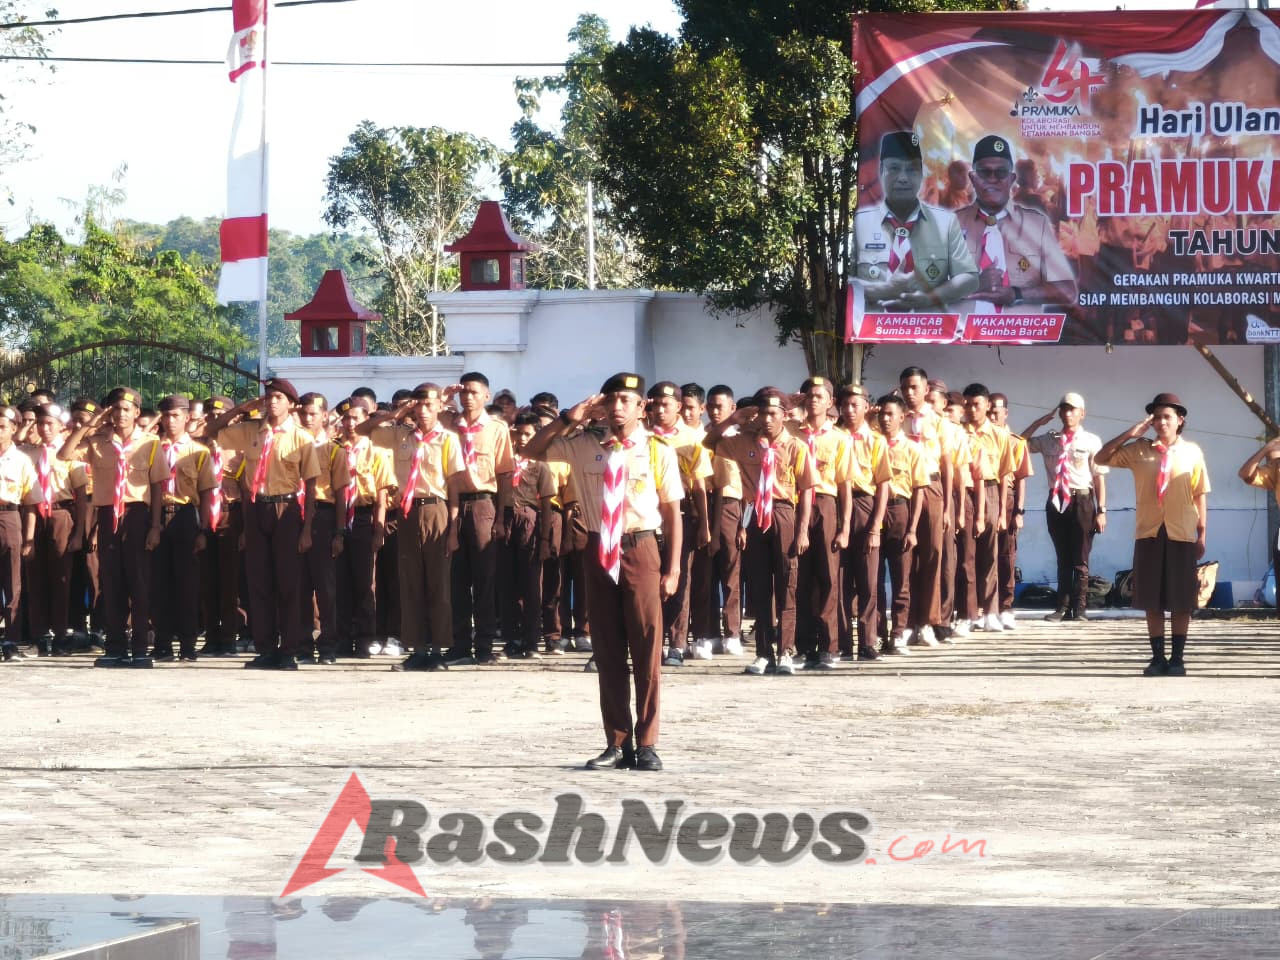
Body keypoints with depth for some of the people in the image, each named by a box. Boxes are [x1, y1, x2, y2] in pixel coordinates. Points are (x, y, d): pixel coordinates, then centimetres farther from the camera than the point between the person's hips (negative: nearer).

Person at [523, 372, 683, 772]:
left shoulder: (658, 451, 1)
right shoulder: (585, 445, 7)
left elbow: (672, 513, 1)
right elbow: (532, 451, 10)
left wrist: (673, 569, -5)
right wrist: (571, 417, -1)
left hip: (640, 550, -3)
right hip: (600, 552, 3)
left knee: (647, 647, -4)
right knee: (607, 650, 6)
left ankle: (646, 744, 3)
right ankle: (617, 743, 13)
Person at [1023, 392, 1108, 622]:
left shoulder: (1091, 441, -2)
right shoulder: (1049, 439, 10)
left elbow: (1099, 477, -4)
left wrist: (1101, 510, -8)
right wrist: (1039, 422, 5)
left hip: (1081, 501, -4)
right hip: (1056, 500, 4)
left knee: (1080, 559, 1)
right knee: (1062, 558, 9)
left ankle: (1079, 608, 6)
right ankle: (1063, 608, 13)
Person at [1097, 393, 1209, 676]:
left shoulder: (1192, 452, 2)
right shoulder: (1138, 449, 5)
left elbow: (1200, 495, 3)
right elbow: (1101, 458, 4)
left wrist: (1202, 534, -1)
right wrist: (1129, 434, -4)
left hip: (1182, 535, -1)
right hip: (1149, 534, 1)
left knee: (1181, 601, 2)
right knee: (1152, 600, 3)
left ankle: (1178, 658, 8)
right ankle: (1158, 657, 9)